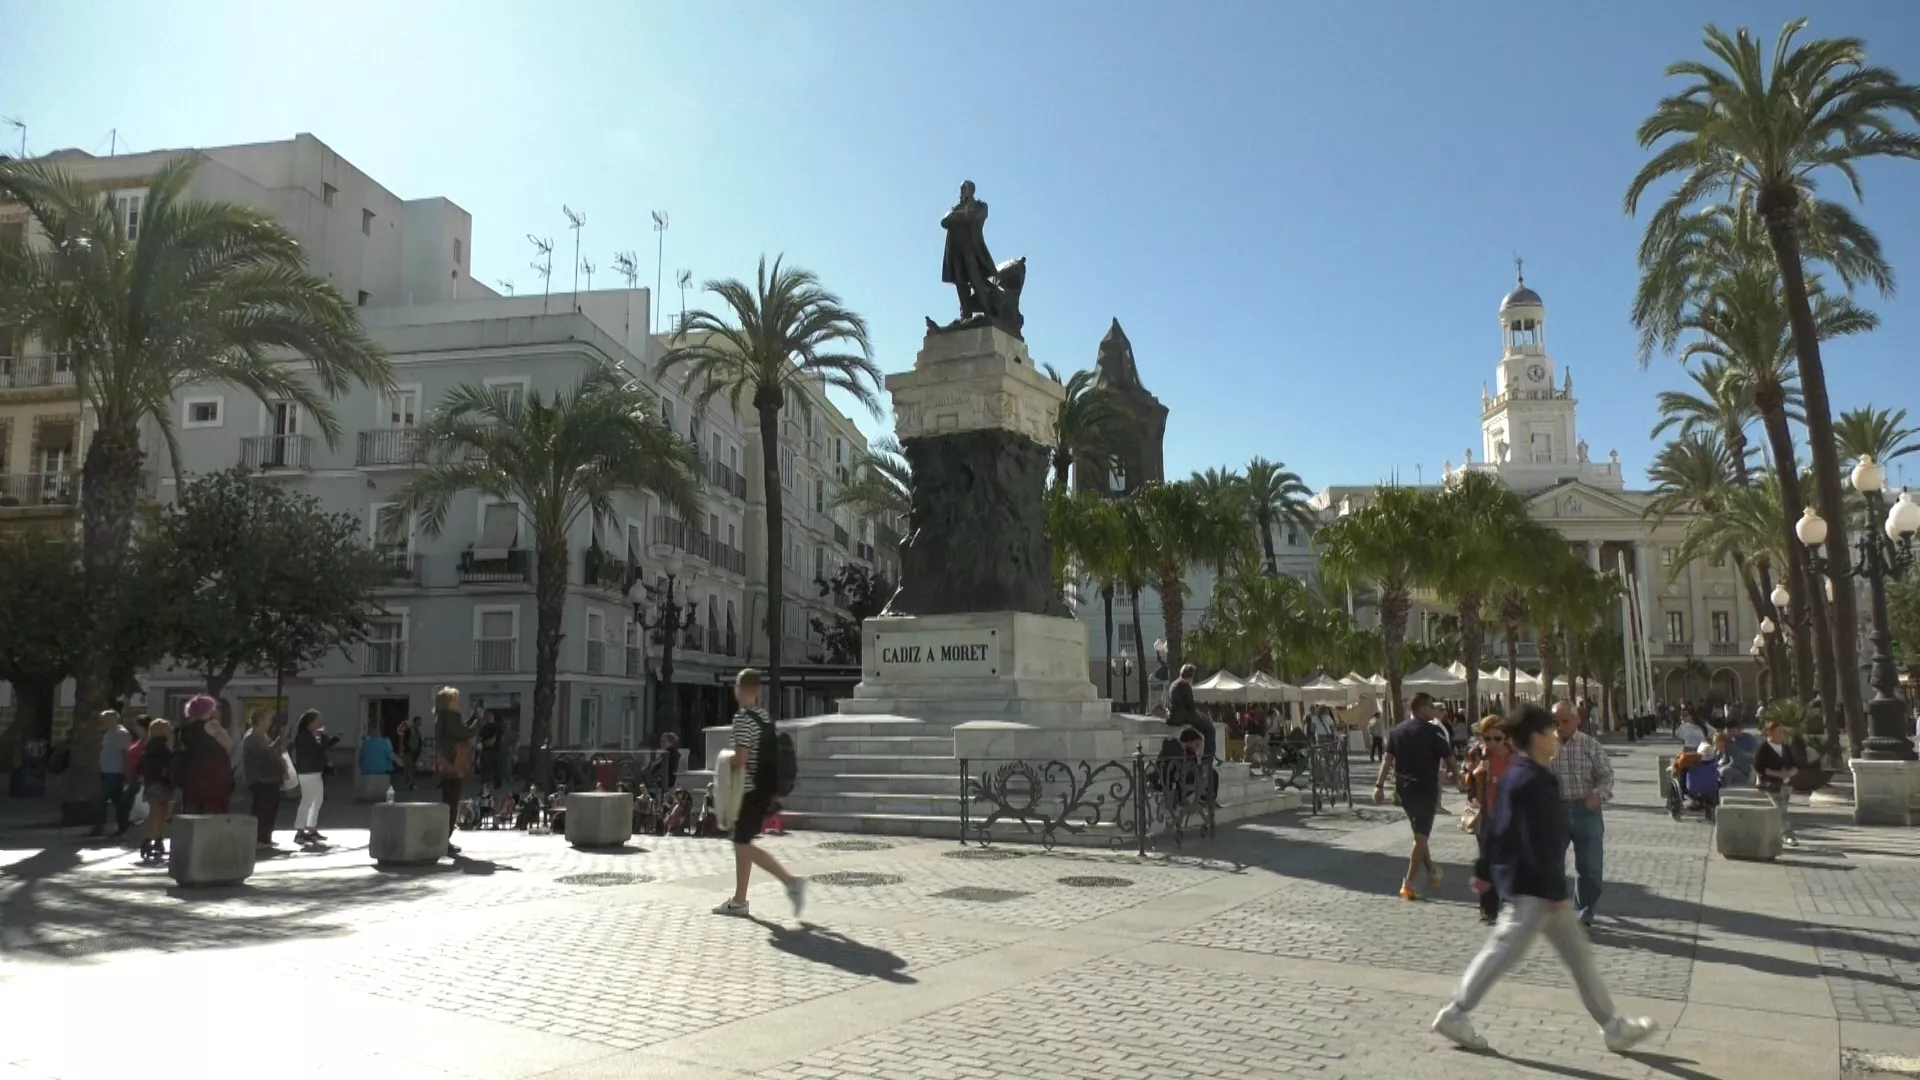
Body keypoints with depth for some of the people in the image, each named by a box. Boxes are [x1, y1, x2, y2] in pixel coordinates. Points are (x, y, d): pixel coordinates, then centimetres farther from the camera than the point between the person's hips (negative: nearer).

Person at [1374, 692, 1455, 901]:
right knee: (1421, 836, -2)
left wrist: (1379, 785, -3)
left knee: (1419, 833, 23)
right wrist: (1453, 771, 16)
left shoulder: (1396, 730, 7)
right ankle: (1408, 885, -6)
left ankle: (1432, 872, 31)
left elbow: (1387, 759, 0)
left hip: (1404, 788, 6)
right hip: (1426, 788, -5)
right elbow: (1448, 758, -5)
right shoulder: (1433, 731, -8)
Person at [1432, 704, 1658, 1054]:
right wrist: (1556, 891, -19)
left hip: (1534, 885, 11)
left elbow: (1496, 831, 17)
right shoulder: (1532, 782, -21)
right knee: (1504, 952, -4)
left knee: (1577, 951, 14)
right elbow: (1540, 843, -23)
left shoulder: (1517, 776, 11)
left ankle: (1613, 1027, 21)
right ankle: (1454, 1015, 4)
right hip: (1533, 887, -11)